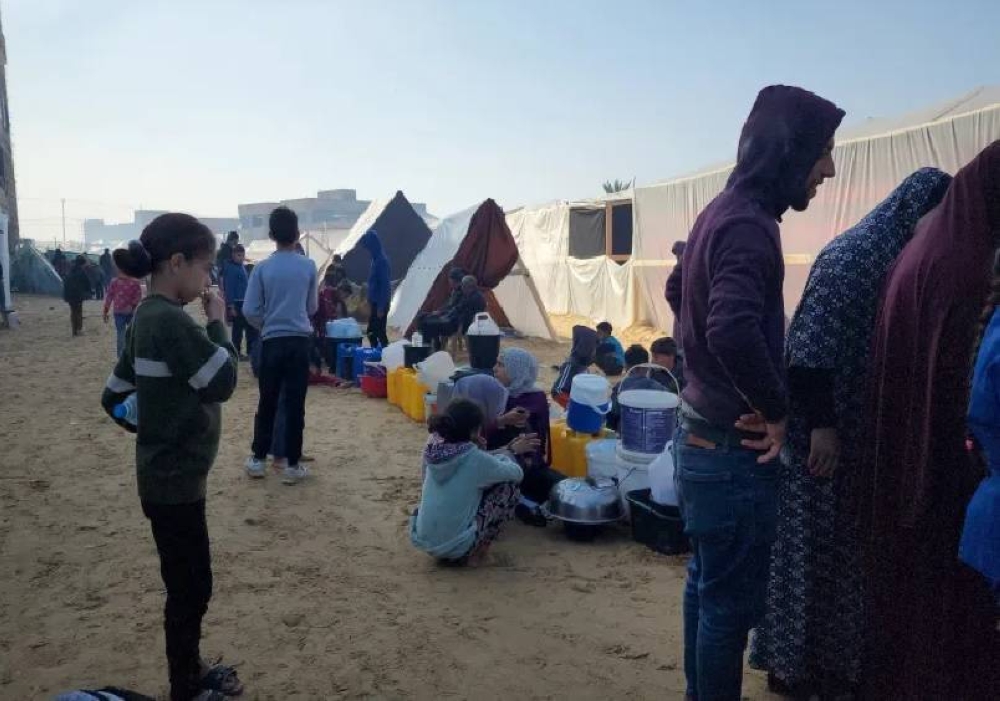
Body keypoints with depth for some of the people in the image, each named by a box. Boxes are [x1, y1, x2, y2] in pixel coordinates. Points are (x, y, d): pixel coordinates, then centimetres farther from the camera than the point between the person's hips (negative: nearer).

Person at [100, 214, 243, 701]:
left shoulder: (148, 317, 7)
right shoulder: (170, 320, -23)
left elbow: (113, 397, 13)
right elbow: (223, 381, -20)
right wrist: (218, 321, -11)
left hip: (166, 475, 9)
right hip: (175, 482, -9)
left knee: (188, 584, 21)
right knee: (190, 587, 6)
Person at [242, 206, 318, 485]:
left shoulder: (262, 268, -3)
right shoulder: (308, 267, -1)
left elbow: (250, 310, -3)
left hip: (272, 341, 1)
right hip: (300, 340, 0)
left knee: (267, 403, 11)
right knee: (295, 404, 3)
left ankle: (258, 459, 20)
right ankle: (292, 465, 8)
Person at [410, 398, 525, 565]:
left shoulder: (433, 449, 1)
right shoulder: (476, 459, -15)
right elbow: (517, 474, 1)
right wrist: (507, 455, 21)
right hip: (454, 548, -7)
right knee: (509, 487, 5)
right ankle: (476, 551, 9)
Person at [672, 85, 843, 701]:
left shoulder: (720, 212, 10)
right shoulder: (750, 224, -20)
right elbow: (733, 330, -36)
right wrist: (777, 410, -20)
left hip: (700, 435, 10)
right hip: (736, 448, -10)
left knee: (706, 587, 21)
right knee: (731, 603, 5)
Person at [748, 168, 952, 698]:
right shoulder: (850, 256, -15)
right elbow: (810, 350, -21)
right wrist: (821, 425, -22)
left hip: (870, 433, 8)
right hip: (828, 429, -8)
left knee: (849, 546, 16)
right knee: (813, 543, 4)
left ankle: (834, 656, 31)